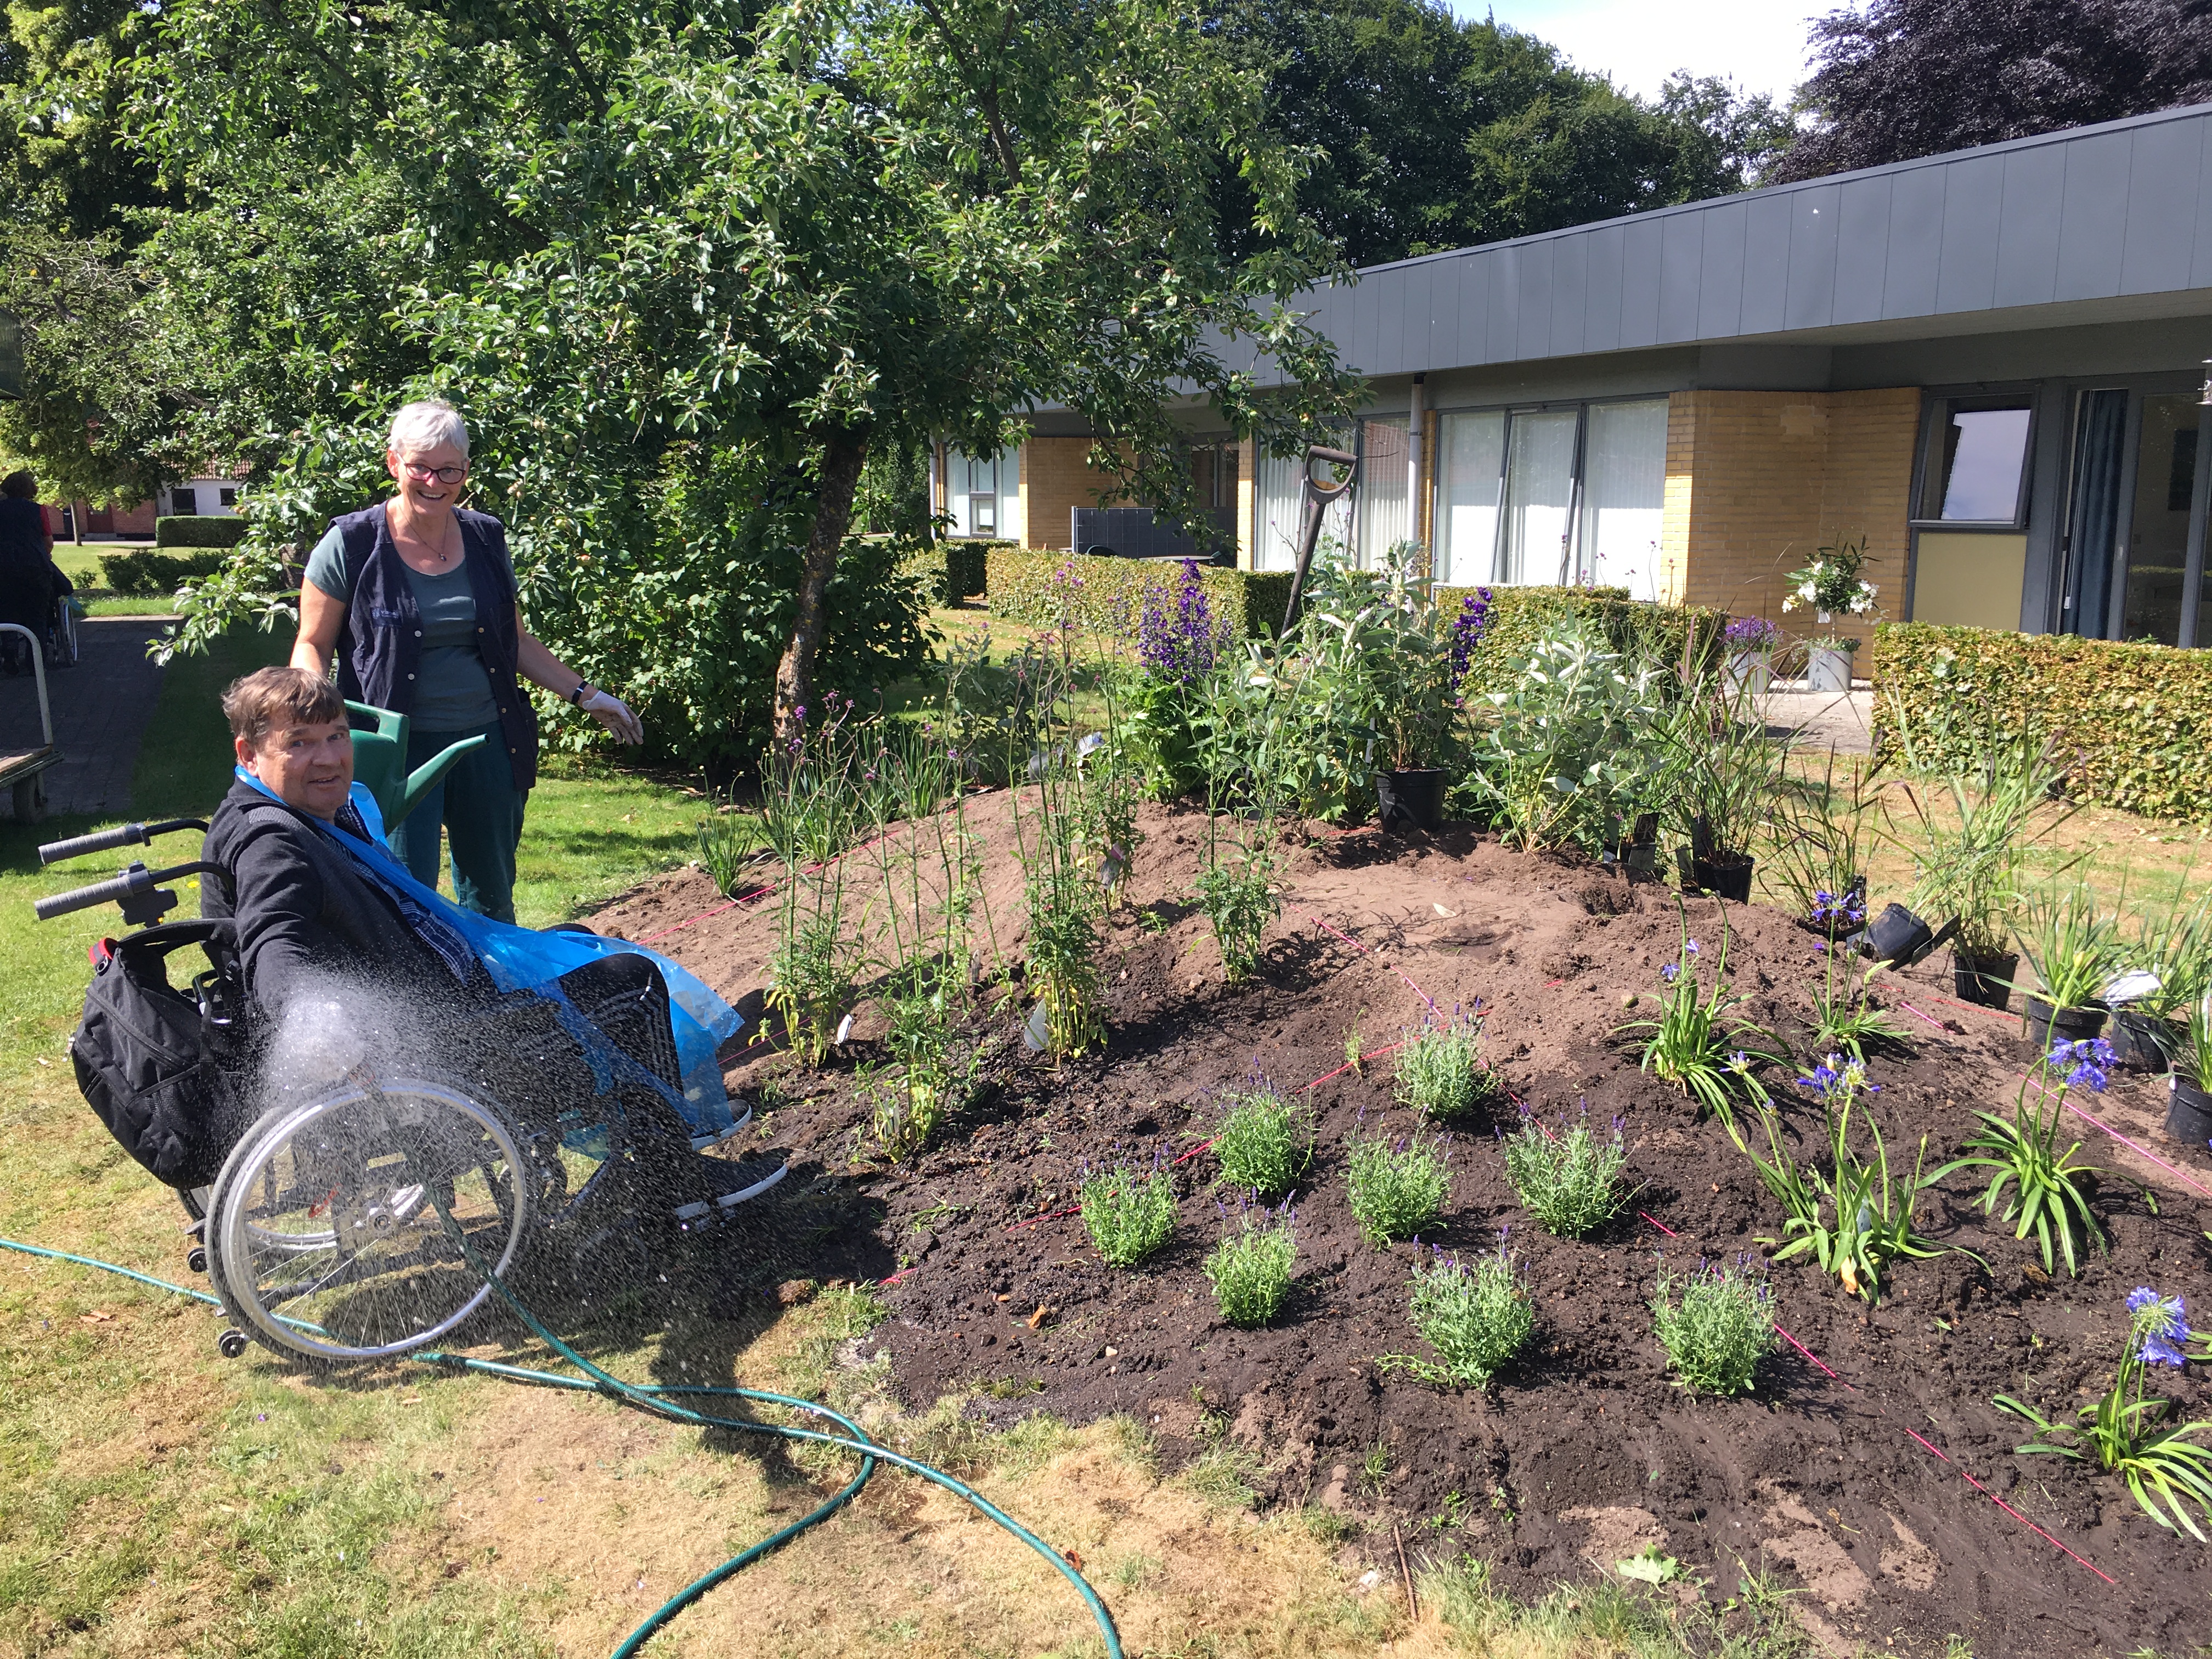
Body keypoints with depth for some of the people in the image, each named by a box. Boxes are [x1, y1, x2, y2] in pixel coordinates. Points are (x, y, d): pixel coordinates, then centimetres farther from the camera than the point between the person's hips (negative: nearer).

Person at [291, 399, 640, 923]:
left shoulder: (486, 538, 8)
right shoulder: (351, 545, -4)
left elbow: (515, 640, 17)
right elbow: (312, 646, 1)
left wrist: (587, 695, 14)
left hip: (489, 742, 4)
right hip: (400, 749, -4)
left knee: (492, 903, 13)